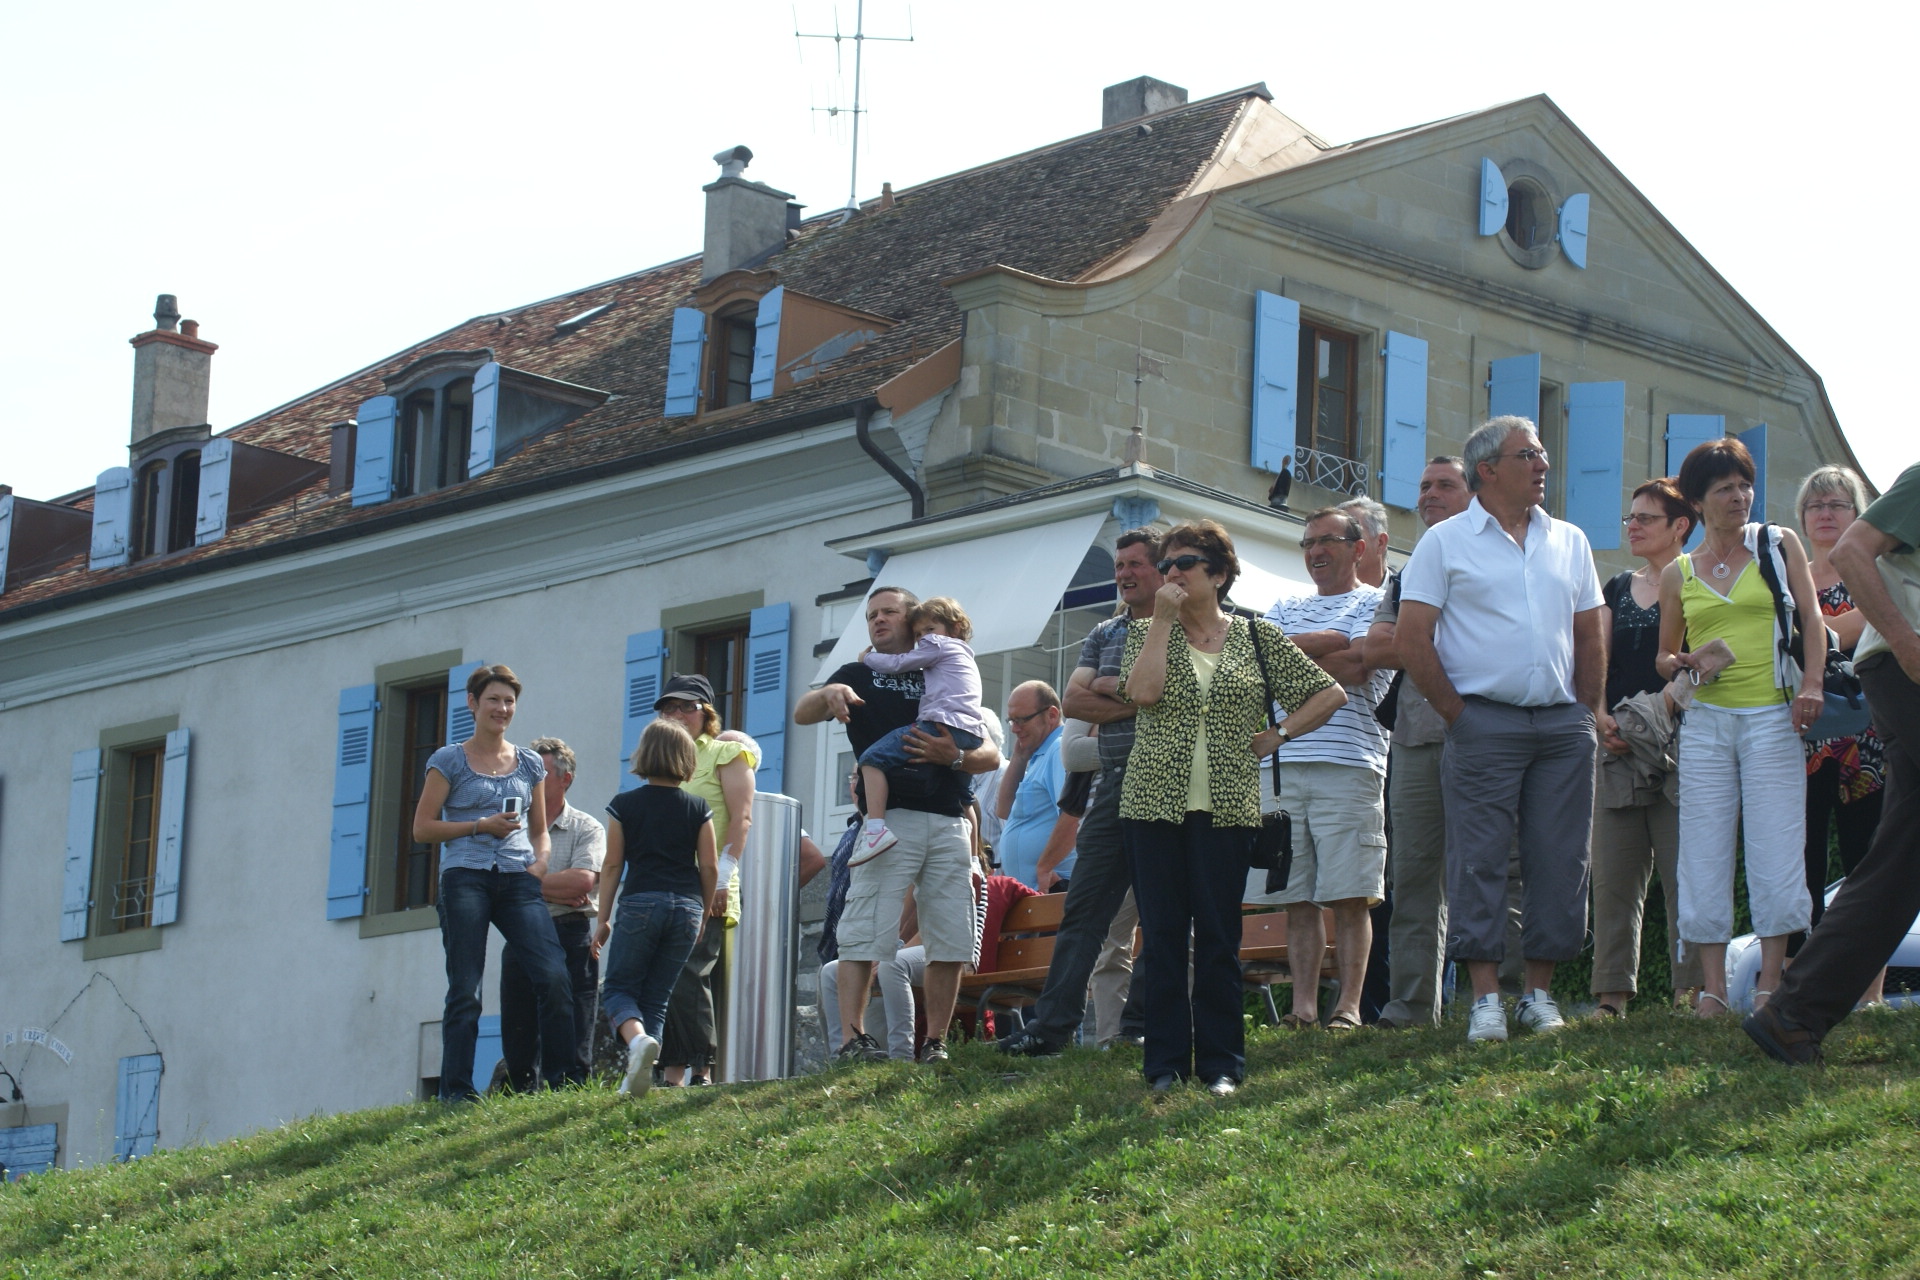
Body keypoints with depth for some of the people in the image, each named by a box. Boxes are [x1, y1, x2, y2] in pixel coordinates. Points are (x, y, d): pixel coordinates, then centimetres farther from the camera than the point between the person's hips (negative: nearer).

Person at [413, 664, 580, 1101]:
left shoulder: (529, 763, 16)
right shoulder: (450, 761, 6)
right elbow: (422, 827, 3)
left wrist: (539, 864, 2)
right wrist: (481, 826, -8)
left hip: (518, 881, 3)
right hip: (466, 879, -3)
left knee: (554, 975, -14)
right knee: (465, 989, -5)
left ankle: (561, 1075, -4)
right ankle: (456, 1090, 1)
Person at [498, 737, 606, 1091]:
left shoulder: (586, 829, 6)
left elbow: (583, 880, -12)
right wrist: (556, 890, -9)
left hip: (570, 938, -3)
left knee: (568, 1045, -5)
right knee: (517, 1044, 3)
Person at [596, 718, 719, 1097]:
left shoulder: (624, 805, 2)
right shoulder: (698, 809, 6)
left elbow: (612, 865, 3)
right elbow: (709, 867, 6)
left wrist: (603, 920, 9)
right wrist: (705, 914, 20)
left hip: (640, 904, -2)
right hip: (686, 906, 2)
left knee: (620, 987, 5)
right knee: (656, 997, 10)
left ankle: (637, 1038, -26)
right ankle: (638, 1076, 0)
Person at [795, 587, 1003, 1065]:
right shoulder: (860, 676, 18)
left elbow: (991, 756, 14)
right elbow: (802, 714, 2)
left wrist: (954, 756, -9)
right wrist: (828, 694, -21)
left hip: (949, 823, 3)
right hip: (888, 817, -3)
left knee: (951, 942, -1)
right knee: (864, 933, -13)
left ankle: (935, 1043, 5)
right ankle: (852, 1038, -15)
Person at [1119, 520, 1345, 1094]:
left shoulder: (1258, 638, 7)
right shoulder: (1146, 632, 8)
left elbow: (1330, 693, 9)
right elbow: (1142, 691, -13)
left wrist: (1277, 735, 1)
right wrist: (1163, 619, -7)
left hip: (1228, 806, -1)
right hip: (1154, 804, 1)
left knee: (1219, 935, -1)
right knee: (1162, 933, 0)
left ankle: (1220, 1062, 5)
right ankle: (1165, 1062, 5)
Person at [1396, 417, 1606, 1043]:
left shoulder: (1569, 541, 15)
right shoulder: (1446, 541, 2)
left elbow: (1589, 637, 18)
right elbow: (1412, 640, -3)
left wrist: (1585, 712, 9)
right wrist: (1457, 715, -6)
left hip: (1563, 726, 4)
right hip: (1485, 723, -4)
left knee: (1559, 862, 3)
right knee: (1478, 860, -6)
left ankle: (1540, 992, 12)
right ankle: (1485, 998, -2)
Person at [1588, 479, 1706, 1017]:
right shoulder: (1617, 590, 20)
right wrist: (1601, 716, -5)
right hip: (1617, 750, 5)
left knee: (1682, 875, -7)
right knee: (1613, 878, 2)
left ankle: (1690, 989, -6)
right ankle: (1611, 994, 3)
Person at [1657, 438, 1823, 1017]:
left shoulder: (1779, 545, 8)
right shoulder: (1677, 574, 12)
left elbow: (1813, 621, 4)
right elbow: (1664, 656, 18)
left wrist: (1811, 685, -12)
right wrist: (1683, 663, -5)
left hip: (1772, 716, -2)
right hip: (1706, 720, 2)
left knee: (1775, 849, -7)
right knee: (1704, 854, -1)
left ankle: (1769, 985, -3)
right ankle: (1712, 987, 3)